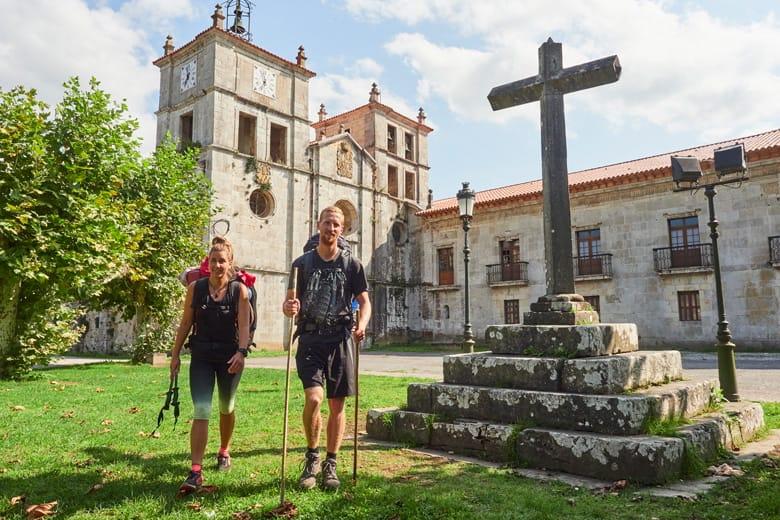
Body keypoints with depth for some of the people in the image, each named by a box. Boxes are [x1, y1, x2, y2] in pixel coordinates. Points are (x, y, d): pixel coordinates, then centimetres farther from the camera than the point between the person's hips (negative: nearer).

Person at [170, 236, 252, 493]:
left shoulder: (239, 290, -5)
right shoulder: (195, 288, 0)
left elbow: (244, 325, -12)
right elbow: (186, 323, 6)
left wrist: (241, 352, -26)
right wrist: (175, 354, 6)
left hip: (230, 356, 0)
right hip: (201, 356, 0)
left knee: (227, 408, 17)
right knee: (200, 411, -10)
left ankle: (224, 451, 40)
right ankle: (196, 472, -8)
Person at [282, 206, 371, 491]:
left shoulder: (351, 264, 7)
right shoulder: (302, 263, 7)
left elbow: (364, 301, 7)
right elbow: (290, 302, 6)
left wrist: (362, 324, -13)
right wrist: (288, 307, -18)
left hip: (340, 341, 1)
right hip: (310, 340, -1)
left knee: (337, 405, 6)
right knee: (314, 397, -17)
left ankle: (330, 464, 22)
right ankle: (312, 458, 8)